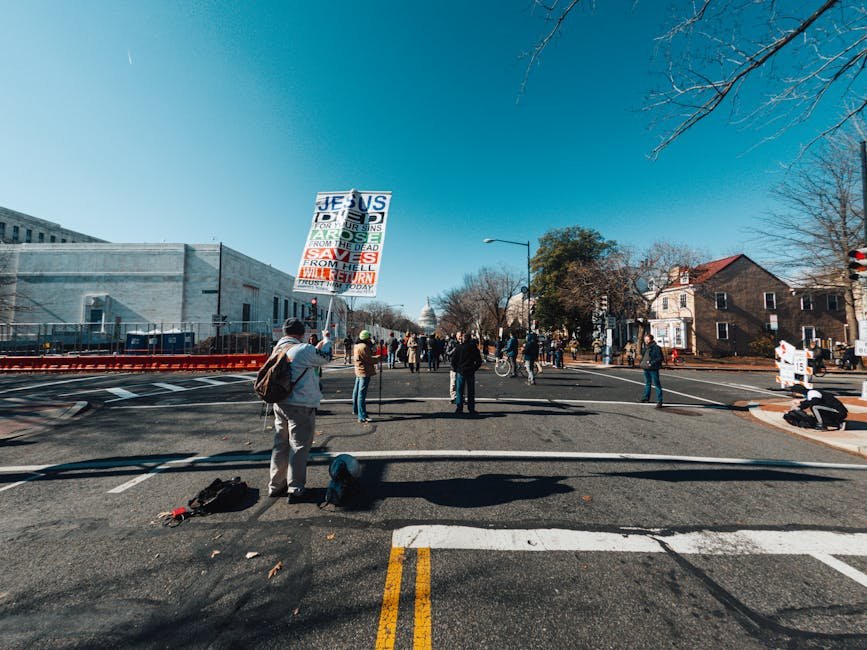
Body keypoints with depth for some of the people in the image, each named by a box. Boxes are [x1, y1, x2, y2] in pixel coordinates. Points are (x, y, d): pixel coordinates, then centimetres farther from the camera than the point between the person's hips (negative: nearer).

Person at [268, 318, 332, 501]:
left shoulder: (277, 349, 7)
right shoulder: (303, 349, -17)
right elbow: (324, 358, -1)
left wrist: (317, 347, 18)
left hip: (280, 404, 8)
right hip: (300, 405, -8)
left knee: (280, 444, 17)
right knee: (299, 446, 4)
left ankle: (276, 486, 28)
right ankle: (295, 489, 13)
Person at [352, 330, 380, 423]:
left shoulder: (357, 346, 13)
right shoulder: (364, 347, -20)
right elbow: (369, 359, -20)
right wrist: (379, 357, -7)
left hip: (359, 371, 11)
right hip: (365, 372, -11)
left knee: (357, 391, 22)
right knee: (362, 393, -11)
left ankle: (355, 410, 39)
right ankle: (362, 416, -10)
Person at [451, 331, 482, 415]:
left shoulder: (459, 347, -8)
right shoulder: (474, 347, -1)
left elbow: (453, 360, -7)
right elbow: (479, 360, 2)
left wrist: (455, 369, 6)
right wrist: (475, 368, 9)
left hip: (460, 371, -2)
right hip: (471, 372, 2)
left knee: (459, 390, 6)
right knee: (471, 391, 9)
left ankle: (459, 408, 7)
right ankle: (471, 409, 12)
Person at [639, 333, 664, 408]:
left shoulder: (656, 348, -11)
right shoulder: (645, 348, 11)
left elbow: (660, 358, -14)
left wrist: (652, 363, -21)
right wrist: (641, 363, 10)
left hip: (653, 369, -8)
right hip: (646, 369, 8)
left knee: (657, 385, -3)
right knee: (647, 383, 21)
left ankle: (659, 401, 1)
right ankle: (646, 397, 36)